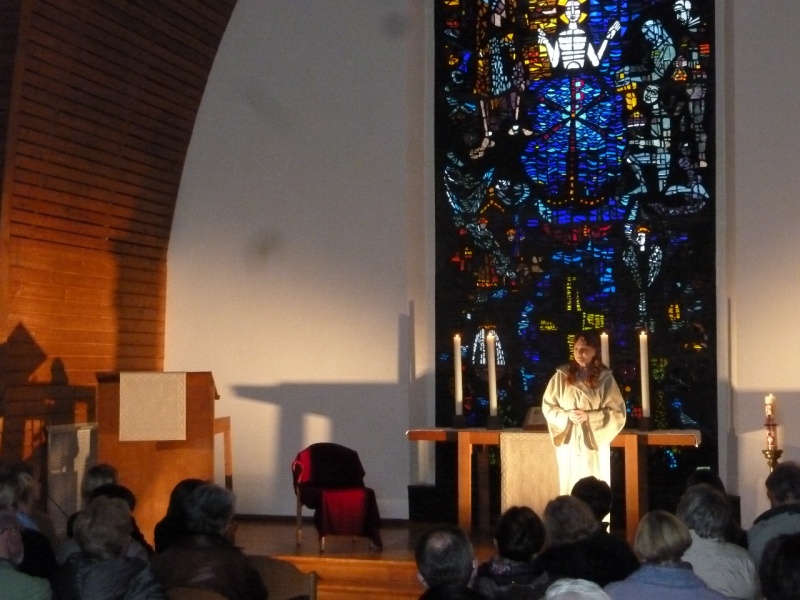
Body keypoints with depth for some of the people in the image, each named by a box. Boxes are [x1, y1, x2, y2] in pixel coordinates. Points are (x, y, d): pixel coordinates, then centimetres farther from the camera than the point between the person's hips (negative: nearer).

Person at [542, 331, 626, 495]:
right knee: (570, 487, 4)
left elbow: (618, 412, -3)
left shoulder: (605, 378, -2)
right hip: (569, 443, 1)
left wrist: (589, 416, -15)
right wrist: (567, 416, -12)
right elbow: (548, 407, 6)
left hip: (594, 443, -1)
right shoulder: (562, 375, 1)